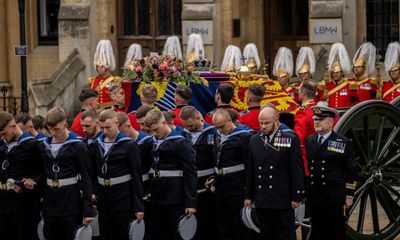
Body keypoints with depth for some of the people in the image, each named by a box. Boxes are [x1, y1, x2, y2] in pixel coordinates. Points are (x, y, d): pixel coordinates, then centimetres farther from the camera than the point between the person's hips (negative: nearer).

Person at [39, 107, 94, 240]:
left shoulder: (78, 146, -7)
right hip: (49, 203, 5)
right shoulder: (43, 146, 8)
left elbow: (86, 179, -8)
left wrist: (87, 210, -11)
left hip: (71, 203, -5)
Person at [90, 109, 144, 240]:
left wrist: (138, 206, -9)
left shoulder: (129, 145, -6)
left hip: (123, 200, -5)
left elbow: (137, 177, -7)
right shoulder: (96, 145, 8)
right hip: (103, 199, 5)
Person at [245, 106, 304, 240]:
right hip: (261, 201, 4)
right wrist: (248, 196, 11)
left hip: (283, 201, -4)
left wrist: (296, 197, -8)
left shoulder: (290, 140, -3)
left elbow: (297, 170, -5)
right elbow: (250, 170, 13)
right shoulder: (254, 141, 10)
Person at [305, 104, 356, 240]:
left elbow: (350, 171, -1)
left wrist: (349, 195, -4)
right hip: (314, 197, 3)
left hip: (334, 197, -3)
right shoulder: (308, 142, 9)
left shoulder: (343, 143, -1)